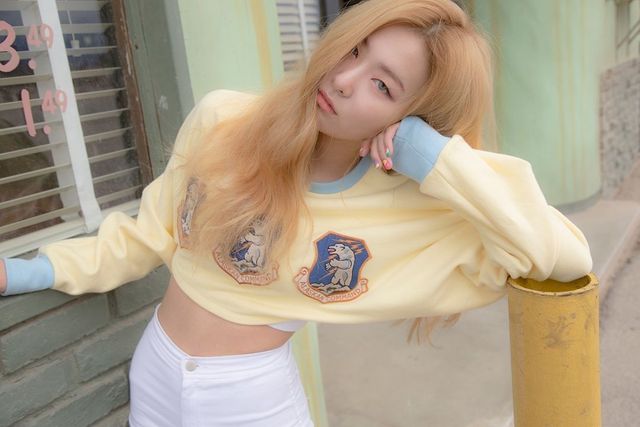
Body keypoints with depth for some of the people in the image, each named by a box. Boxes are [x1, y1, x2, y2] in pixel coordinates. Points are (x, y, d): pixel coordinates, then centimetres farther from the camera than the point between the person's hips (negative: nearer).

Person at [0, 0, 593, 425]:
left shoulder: (411, 206, -19)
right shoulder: (221, 122, -14)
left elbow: (568, 256, -23)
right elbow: (156, 232, 1)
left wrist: (441, 161, -30)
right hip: (153, 372, 3)